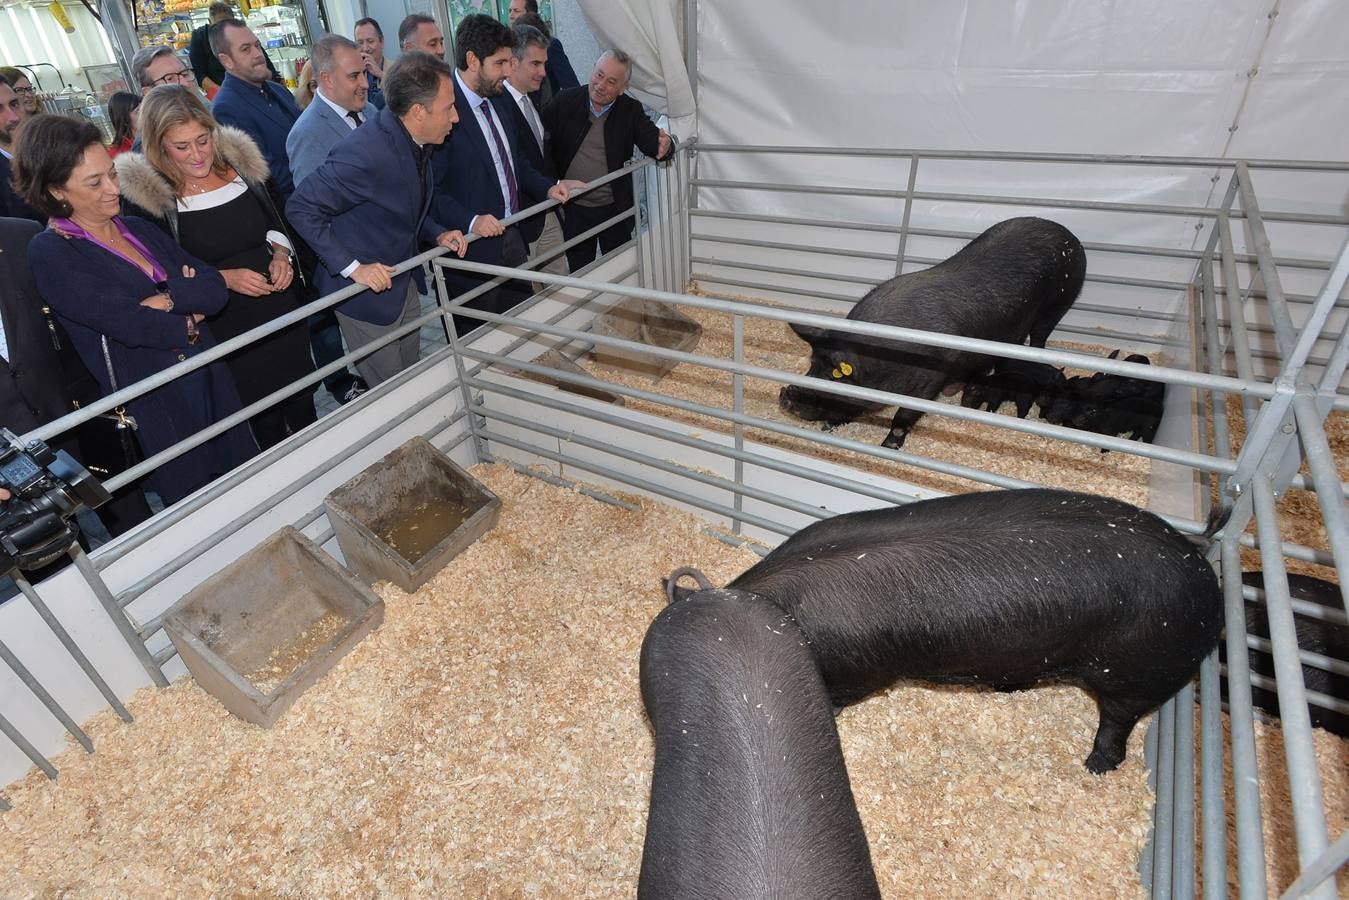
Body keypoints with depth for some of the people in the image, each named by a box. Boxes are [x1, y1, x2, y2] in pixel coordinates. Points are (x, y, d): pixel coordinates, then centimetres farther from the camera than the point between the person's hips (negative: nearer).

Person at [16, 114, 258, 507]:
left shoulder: (139, 229, 10)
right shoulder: (49, 253, -7)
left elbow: (215, 289, -1)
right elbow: (128, 324, -19)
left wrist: (168, 299, -17)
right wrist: (188, 324, -4)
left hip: (213, 385, 5)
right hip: (152, 408, -5)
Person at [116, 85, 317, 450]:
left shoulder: (241, 162, -1)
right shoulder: (143, 193, -11)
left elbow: (276, 220, 12)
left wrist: (281, 253, -8)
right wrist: (223, 279, -20)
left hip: (281, 309, 4)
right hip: (225, 328, -3)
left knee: (302, 400, 18)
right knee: (265, 420, 9)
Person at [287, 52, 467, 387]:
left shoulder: (415, 142, -2)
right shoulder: (364, 152, -30)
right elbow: (301, 208, -23)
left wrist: (437, 233, -2)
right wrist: (353, 267, -26)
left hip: (404, 281, 8)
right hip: (366, 292, -8)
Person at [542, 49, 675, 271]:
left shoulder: (631, 110, -2)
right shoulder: (566, 101, -3)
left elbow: (651, 141, -11)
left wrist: (664, 145, -36)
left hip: (615, 209, 0)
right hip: (573, 209, 0)